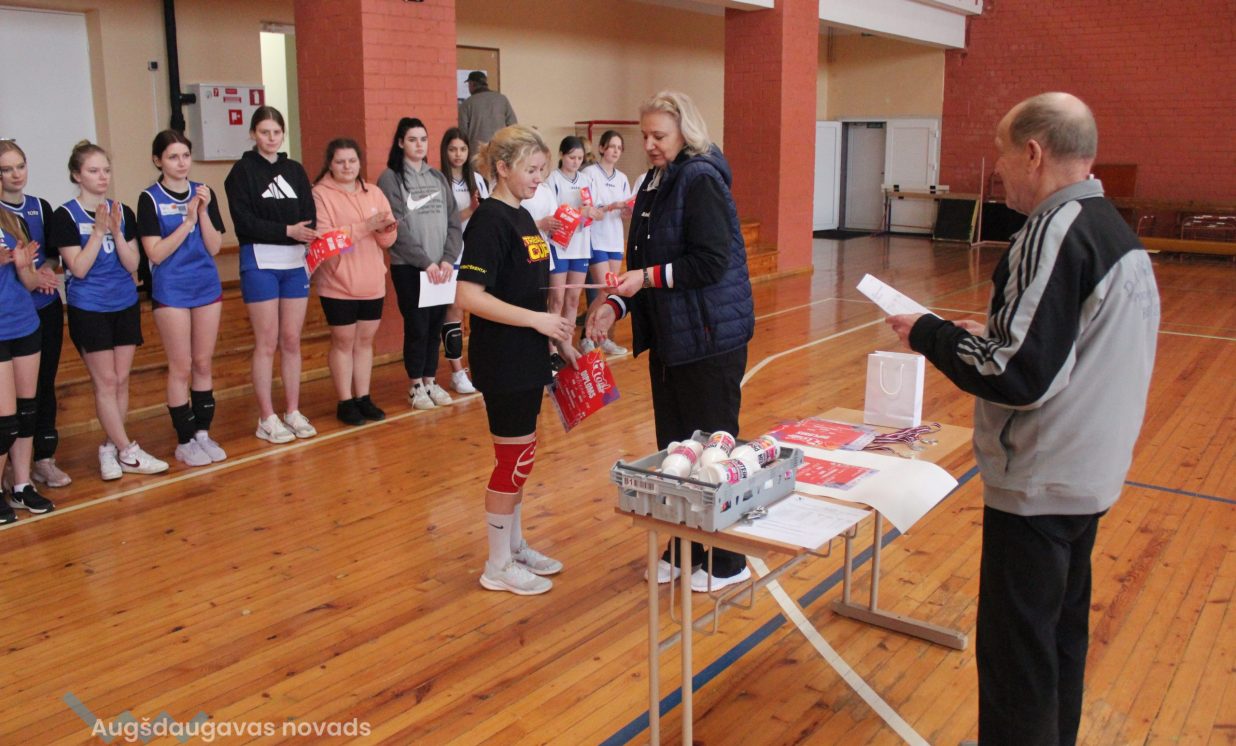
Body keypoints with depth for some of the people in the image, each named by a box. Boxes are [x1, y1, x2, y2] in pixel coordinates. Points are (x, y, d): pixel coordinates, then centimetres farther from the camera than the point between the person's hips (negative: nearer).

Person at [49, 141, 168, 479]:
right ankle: (128, 453, 4)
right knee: (105, 382, -1)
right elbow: (78, 268, -14)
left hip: (125, 305, 4)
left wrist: (117, 231, -14)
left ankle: (110, 447, 18)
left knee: (122, 380, 7)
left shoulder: (123, 212, 4)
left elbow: (132, 265, 0)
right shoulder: (66, 216, -7)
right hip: (89, 310, -4)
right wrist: (99, 230, -19)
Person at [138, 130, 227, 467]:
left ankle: (203, 432, 21)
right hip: (171, 292, -4)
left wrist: (204, 211, -14)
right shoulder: (150, 199, -7)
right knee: (181, 367, 2)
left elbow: (214, 247, -1)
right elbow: (156, 254, -14)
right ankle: (184, 441, 12)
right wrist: (188, 219, -19)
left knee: (203, 364, 10)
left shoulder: (204, 193, 3)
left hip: (207, 287, 4)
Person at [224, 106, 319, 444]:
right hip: (260, 263, -4)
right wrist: (287, 231, -20)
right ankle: (267, 419, 8)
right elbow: (244, 222, -10)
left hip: (295, 263, 4)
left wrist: (308, 236, -17)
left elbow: (310, 217, 5)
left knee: (292, 340, 7)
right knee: (267, 342, -1)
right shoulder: (243, 171, -1)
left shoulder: (295, 170, 12)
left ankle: (293, 412, 16)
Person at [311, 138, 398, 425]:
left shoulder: (374, 193, 8)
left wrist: (385, 228, -17)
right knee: (343, 341, 3)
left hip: (372, 283, 5)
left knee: (365, 340, 11)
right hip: (338, 285, -4)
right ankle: (345, 402, 12)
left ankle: (363, 397, 22)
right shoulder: (320, 194, -6)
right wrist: (365, 226, -24)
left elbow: (387, 241, 6)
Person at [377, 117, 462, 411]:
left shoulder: (438, 177, 12)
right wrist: (425, 262, -14)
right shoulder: (390, 179, -3)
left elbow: (453, 222, 6)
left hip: (441, 266, 4)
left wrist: (448, 258, -7)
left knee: (435, 326, 8)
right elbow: (397, 228, -10)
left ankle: (431, 381, 20)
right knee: (416, 327, 0)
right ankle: (416, 386, 12)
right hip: (408, 267, -4)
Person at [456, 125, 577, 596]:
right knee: (513, 459, 0)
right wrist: (535, 320, -23)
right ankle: (499, 566, 15)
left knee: (520, 456, 17)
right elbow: (469, 297, -24)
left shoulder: (521, 217, 12)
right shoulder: (489, 221, -16)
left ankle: (515, 547, 31)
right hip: (502, 361, -9)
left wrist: (560, 340, 16)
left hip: (527, 358, 9)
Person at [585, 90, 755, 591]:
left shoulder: (701, 181, -13)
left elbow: (712, 262, -22)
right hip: (669, 336, 9)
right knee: (673, 446, 13)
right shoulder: (654, 185, 13)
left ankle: (726, 562, 16)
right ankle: (684, 549, 28)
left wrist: (649, 277, -18)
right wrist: (615, 305, 0)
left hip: (711, 338, -8)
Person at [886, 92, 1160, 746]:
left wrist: (929, 334, -12)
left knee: (1016, 654, 1)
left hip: (1039, 484, -10)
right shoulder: (1117, 231, 11)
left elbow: (1016, 374, -25)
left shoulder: (1056, 233, -20)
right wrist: (989, 332, 11)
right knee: (1062, 634, 22)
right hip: (1089, 474, 10)